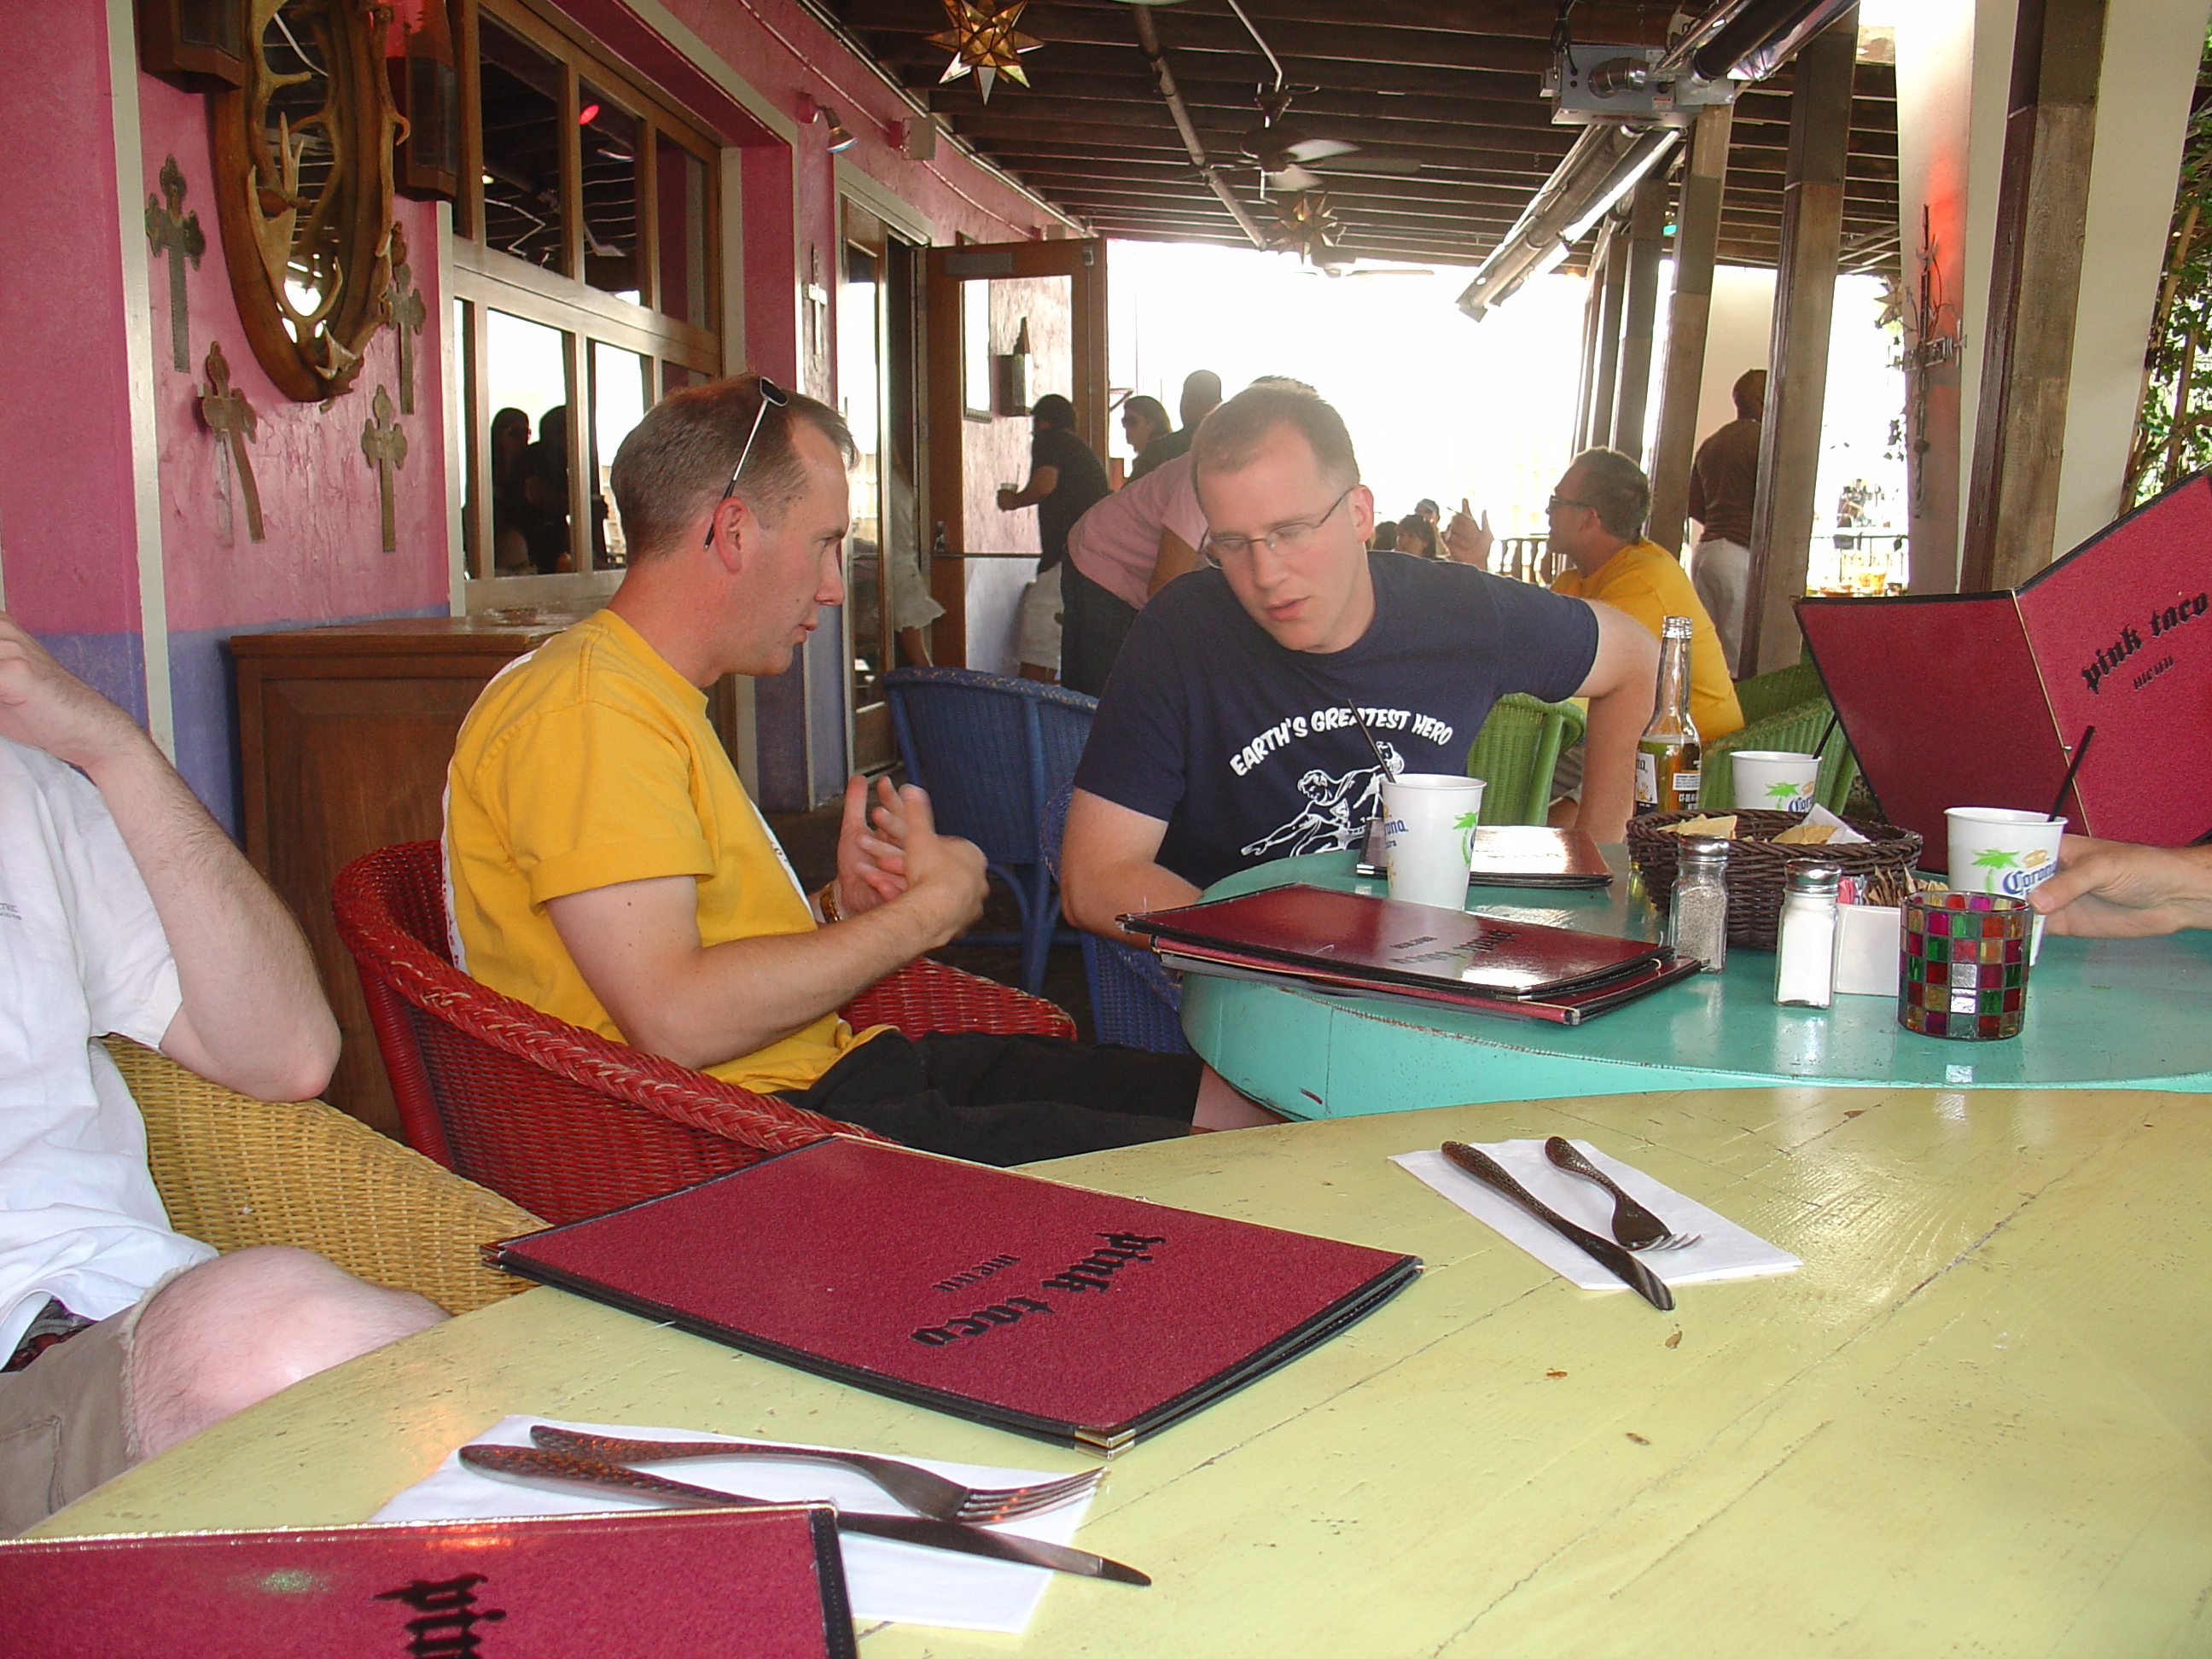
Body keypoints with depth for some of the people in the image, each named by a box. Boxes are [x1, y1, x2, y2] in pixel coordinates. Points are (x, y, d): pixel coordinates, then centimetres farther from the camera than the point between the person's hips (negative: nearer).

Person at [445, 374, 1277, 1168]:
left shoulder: (654, 698, 19)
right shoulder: (581, 708, -15)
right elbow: (676, 1018, -25)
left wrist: (839, 907, 2)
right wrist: (926, 912, -13)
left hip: (818, 1068, 10)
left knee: (1232, 1102, 2)